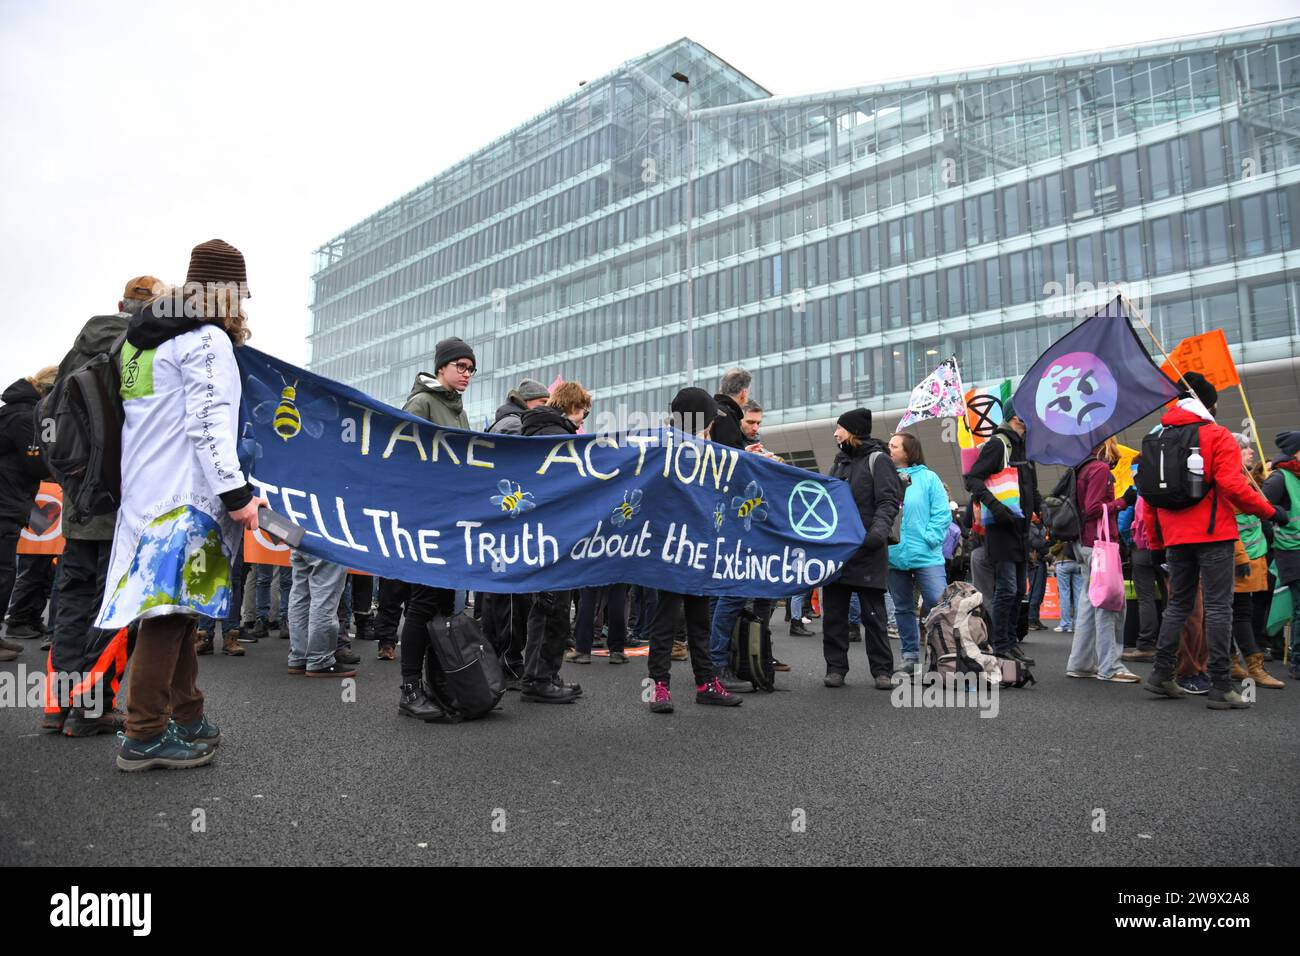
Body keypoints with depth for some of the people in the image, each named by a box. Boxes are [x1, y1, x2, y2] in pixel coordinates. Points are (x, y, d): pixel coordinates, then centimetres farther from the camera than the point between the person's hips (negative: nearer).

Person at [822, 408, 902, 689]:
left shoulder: (877, 460, -1)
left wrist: (880, 528, -27)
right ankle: (835, 668, 14)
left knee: (873, 614, 1)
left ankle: (882, 670, 10)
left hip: (867, 552, -6)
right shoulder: (840, 462, 20)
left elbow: (889, 500, -11)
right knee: (833, 613, 6)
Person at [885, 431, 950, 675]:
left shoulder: (928, 478, 1)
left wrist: (928, 539, -13)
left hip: (925, 556, -3)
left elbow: (942, 514, -3)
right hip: (893, 556, 3)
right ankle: (910, 656, 22)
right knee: (903, 609, 11)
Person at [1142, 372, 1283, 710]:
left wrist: (1156, 539, 16)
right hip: (1212, 533, -5)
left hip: (1175, 537, 5)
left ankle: (1161, 673, 13)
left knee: (1178, 604, 15)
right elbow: (1232, 484, -15)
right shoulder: (1217, 435, -4)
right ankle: (1220, 688, -2)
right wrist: (1270, 511, -3)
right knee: (1218, 607, -2)